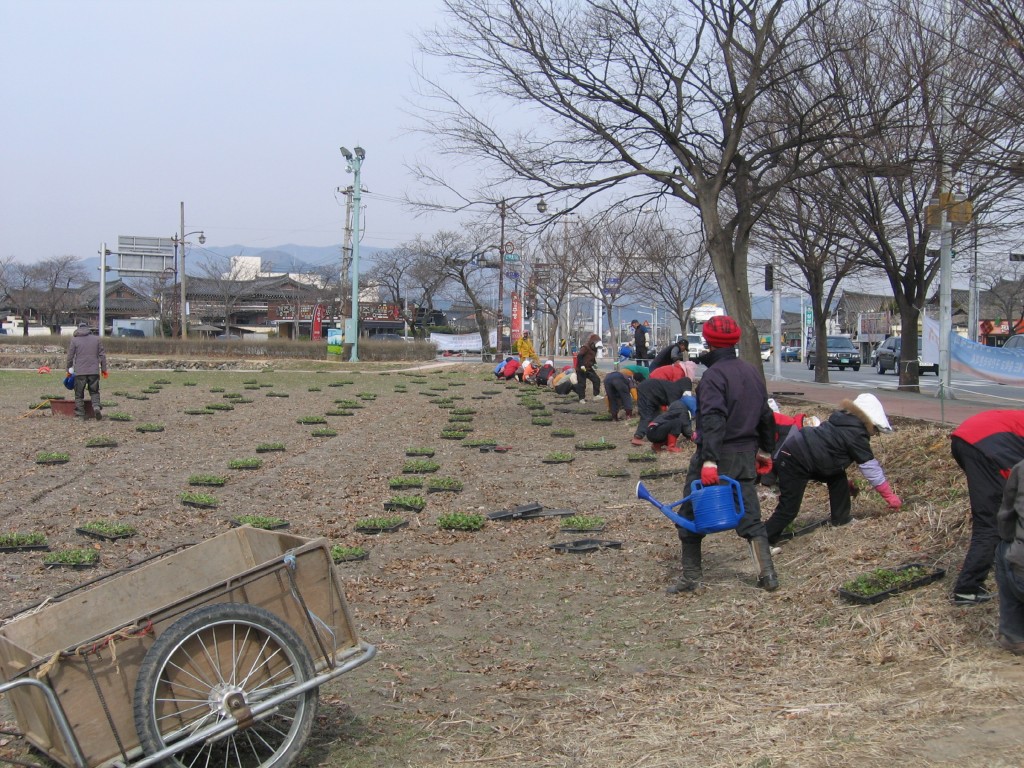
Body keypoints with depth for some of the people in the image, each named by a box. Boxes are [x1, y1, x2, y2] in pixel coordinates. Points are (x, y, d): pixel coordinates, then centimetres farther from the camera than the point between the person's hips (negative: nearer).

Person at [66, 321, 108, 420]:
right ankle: (96, 406, -11)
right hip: (94, 371, 2)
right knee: (94, 391, 14)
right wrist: (104, 369, 14)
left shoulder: (74, 340, 2)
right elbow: (102, 355, 8)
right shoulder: (97, 339, 7)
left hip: (80, 372, -2)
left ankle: (80, 415, 6)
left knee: (79, 394, 7)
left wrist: (69, 370, 16)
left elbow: (70, 357, 4)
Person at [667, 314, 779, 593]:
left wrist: (709, 460, -30)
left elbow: (713, 420, -25)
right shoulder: (751, 371, 10)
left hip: (718, 454, -7)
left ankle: (691, 576, 9)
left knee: (691, 515, 6)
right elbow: (766, 415, 19)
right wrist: (765, 449, 30)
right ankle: (767, 574, 5)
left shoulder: (714, 374, -14)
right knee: (750, 516, 11)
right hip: (746, 455, 7)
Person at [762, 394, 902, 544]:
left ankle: (841, 519, 25)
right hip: (794, 462, -10)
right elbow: (871, 468, -8)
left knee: (838, 477, 17)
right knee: (789, 510, -9)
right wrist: (890, 496, 0)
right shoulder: (856, 435, -13)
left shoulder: (845, 424, 15)